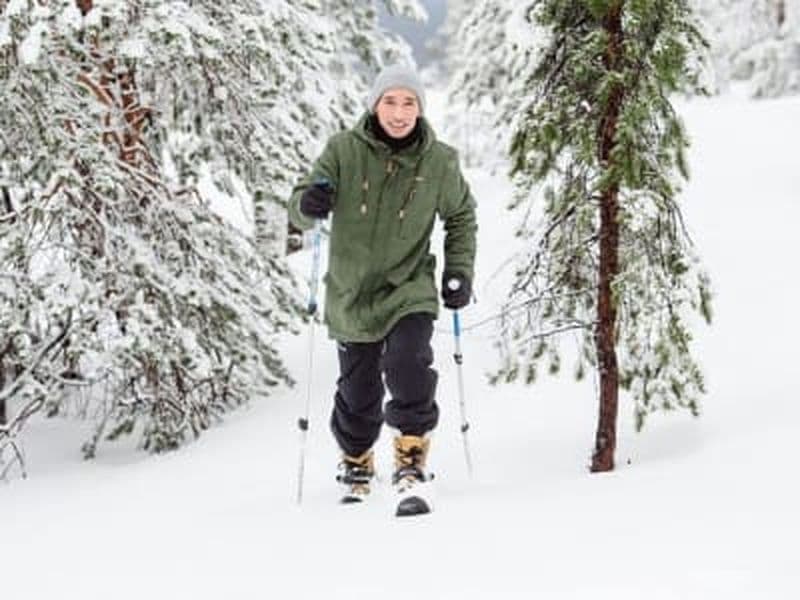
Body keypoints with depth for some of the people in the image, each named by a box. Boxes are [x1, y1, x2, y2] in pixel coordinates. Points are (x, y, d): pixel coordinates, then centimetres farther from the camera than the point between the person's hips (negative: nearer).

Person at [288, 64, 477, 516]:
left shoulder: (440, 162, -5)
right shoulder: (345, 151, -9)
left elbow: (461, 217, 12)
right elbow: (301, 211, -9)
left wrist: (460, 272, 1)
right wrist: (309, 203, -33)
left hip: (410, 291, -1)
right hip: (352, 294, 1)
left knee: (409, 369, -26)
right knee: (357, 395, 12)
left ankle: (412, 470, -18)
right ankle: (357, 470, 37)